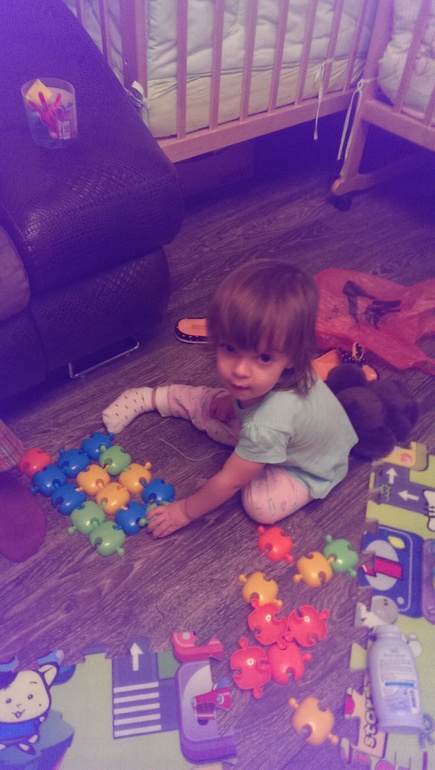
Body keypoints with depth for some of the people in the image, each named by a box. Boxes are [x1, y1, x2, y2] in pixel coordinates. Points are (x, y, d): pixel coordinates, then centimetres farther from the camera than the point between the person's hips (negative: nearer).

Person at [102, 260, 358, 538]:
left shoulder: (266, 425, -47)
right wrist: (232, 400, -14)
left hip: (307, 468, -5)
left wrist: (186, 511, -18)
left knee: (263, 505, -26)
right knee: (201, 400, 2)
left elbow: (230, 482, -30)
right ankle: (148, 397, 27)